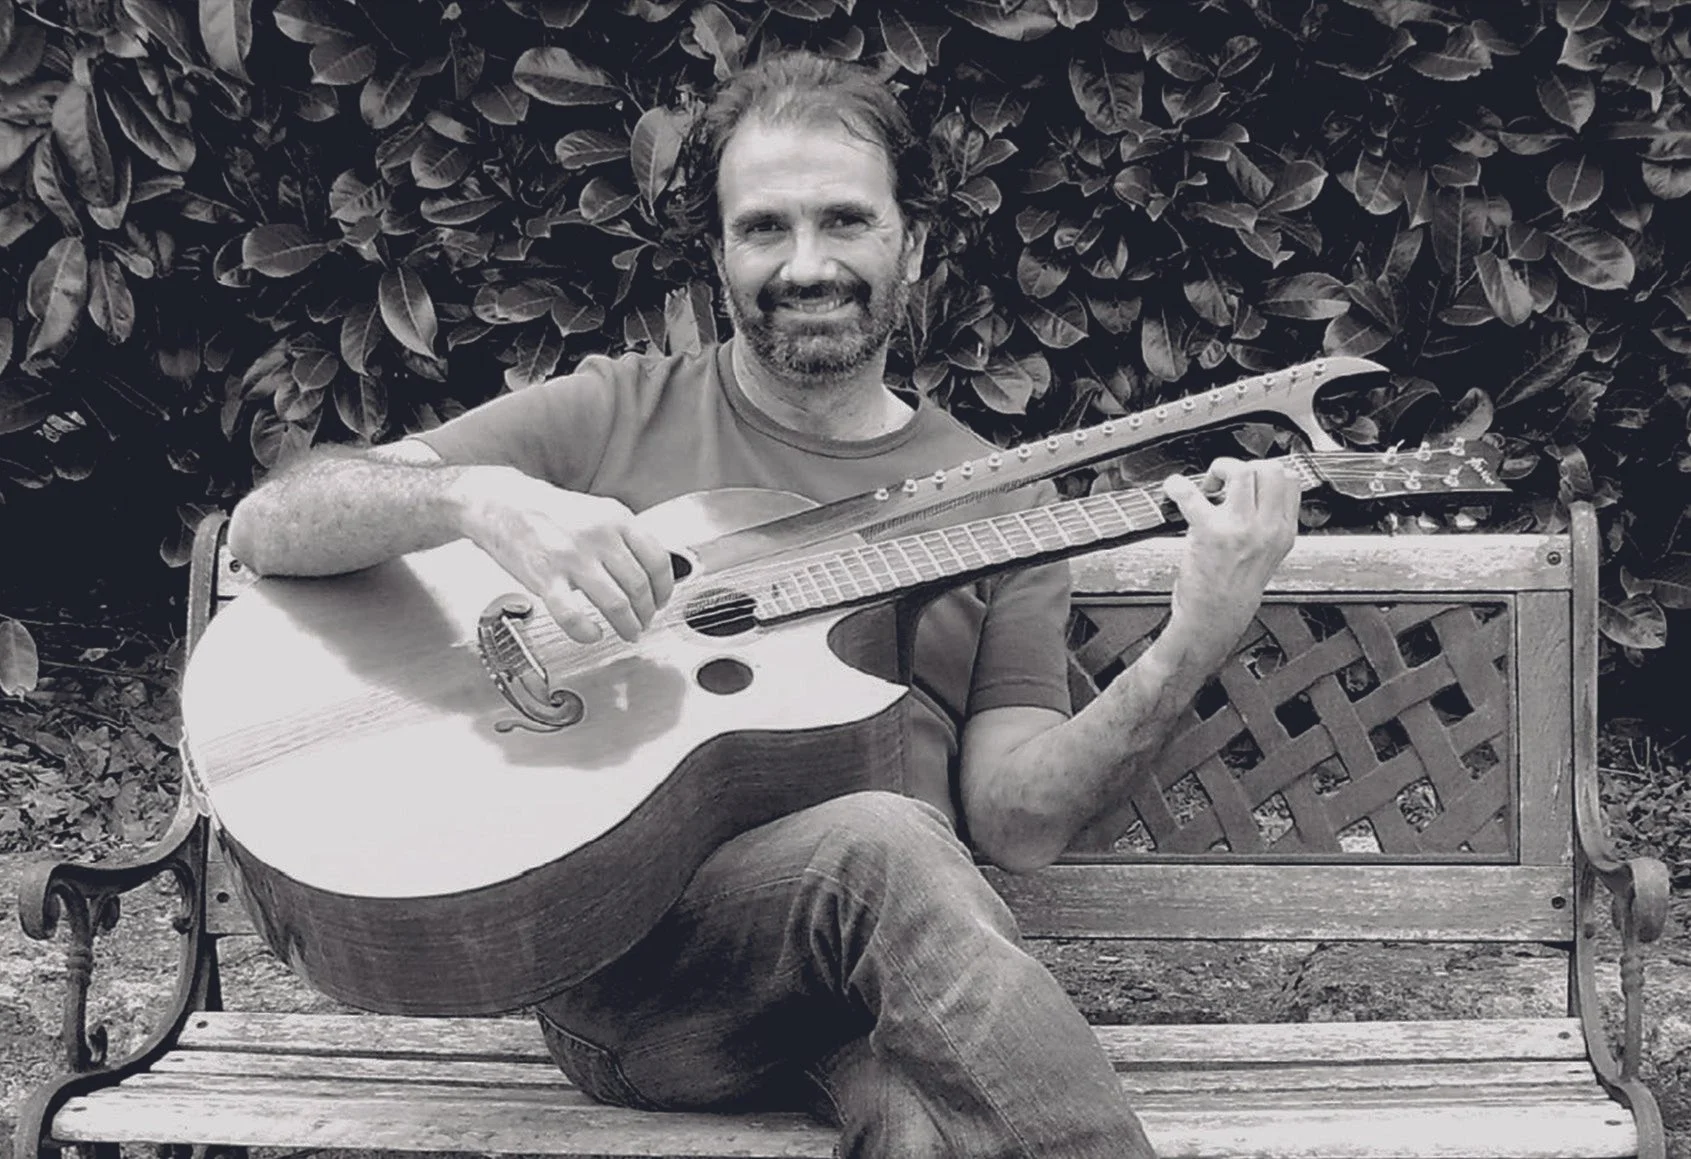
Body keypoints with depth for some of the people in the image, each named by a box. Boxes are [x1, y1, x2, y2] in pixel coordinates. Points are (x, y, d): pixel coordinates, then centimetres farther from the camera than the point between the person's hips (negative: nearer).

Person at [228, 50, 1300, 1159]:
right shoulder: (612, 414, 11)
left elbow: (1014, 820, 6)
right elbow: (267, 524, 3)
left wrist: (1188, 654, -9)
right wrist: (479, 495, -17)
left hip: (906, 947, 0)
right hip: (618, 956, 0)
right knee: (884, 844, -33)